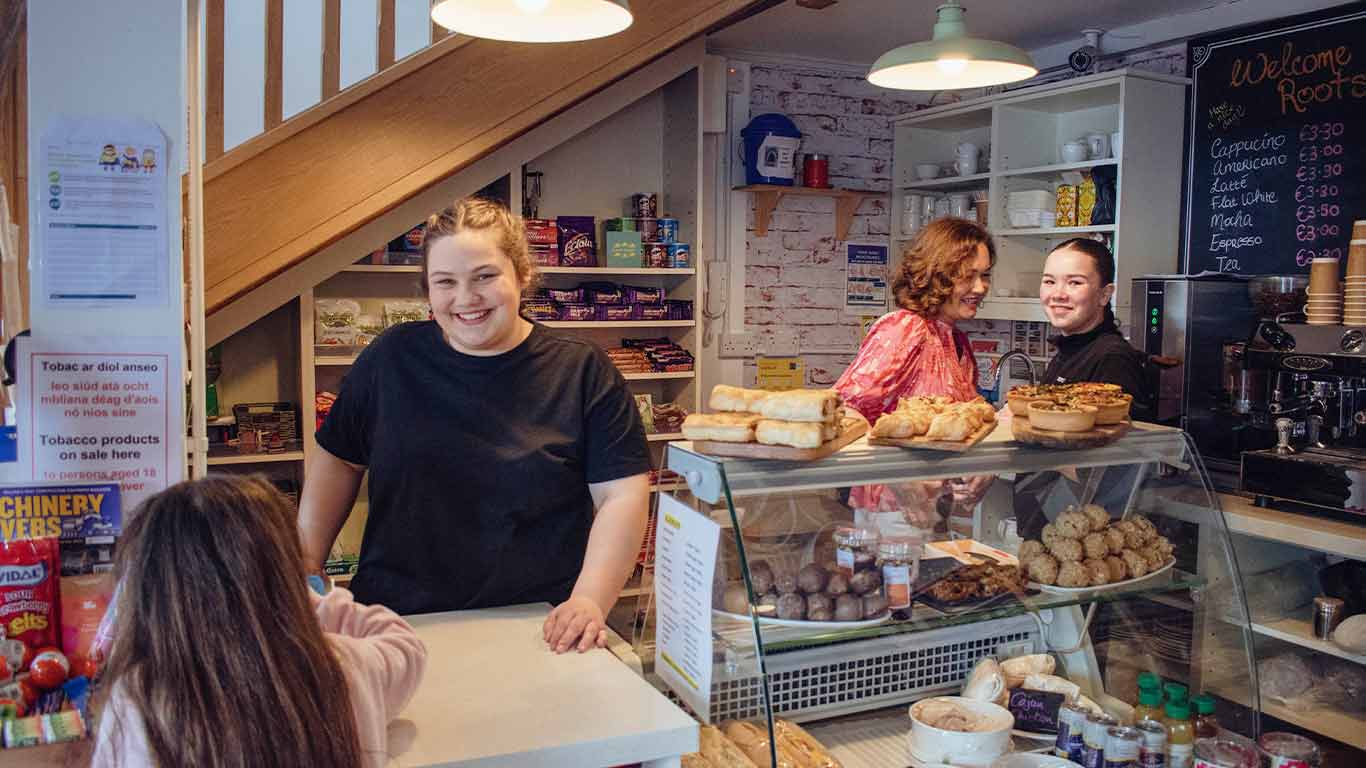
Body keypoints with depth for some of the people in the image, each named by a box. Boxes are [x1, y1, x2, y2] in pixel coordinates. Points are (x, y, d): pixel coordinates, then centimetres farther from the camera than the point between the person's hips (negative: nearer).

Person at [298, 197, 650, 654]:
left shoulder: (583, 373, 1)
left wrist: (590, 600, -13)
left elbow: (623, 495, -2)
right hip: (397, 623, 2)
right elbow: (338, 460, 19)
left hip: (538, 630, -1)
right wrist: (305, 563, 11)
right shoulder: (392, 358, 7)